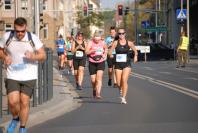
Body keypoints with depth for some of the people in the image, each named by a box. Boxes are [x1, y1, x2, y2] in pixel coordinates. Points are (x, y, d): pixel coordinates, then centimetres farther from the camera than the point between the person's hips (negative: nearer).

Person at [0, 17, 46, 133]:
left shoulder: (33, 38, -7)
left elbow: (43, 55, -3)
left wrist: (33, 56, -24)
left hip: (29, 76, -1)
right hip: (12, 76, 1)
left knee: (24, 102, 0)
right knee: (13, 102, -11)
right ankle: (15, 119, 22)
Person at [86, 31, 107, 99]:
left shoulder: (102, 43, 1)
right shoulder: (91, 43, -7)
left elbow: (105, 48, 24)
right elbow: (86, 52, -17)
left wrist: (105, 54, 8)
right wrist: (93, 50, -33)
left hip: (101, 63, 0)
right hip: (92, 63, 0)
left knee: (99, 77, -16)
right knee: (93, 80, 4)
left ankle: (98, 93, -22)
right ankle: (94, 89, 35)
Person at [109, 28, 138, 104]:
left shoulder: (129, 43, 0)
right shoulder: (116, 43, -2)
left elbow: (135, 50, 13)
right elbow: (110, 52, -7)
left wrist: (135, 56, -4)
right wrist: (110, 55, -27)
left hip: (127, 64, -1)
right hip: (118, 64, 1)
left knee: (124, 80, -18)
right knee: (118, 83, 4)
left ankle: (123, 98, -12)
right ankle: (121, 90, 41)